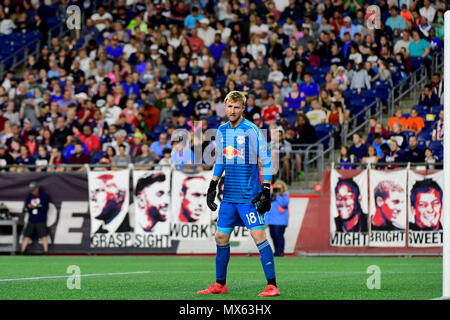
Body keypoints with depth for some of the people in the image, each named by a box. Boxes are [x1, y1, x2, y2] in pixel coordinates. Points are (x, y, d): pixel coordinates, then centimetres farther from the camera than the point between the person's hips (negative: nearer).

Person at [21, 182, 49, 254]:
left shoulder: (44, 196, -4)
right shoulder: (29, 196, 7)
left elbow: (45, 208, -10)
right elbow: (25, 209, 5)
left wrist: (36, 207, -23)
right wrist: (28, 207, -19)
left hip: (41, 221, -3)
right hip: (31, 221, 3)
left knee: (44, 236, -8)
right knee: (27, 236, 2)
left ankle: (46, 252, -4)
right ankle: (22, 252, 8)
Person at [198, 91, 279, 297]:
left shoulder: (252, 130, -9)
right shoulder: (222, 131, 10)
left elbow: (267, 161, -9)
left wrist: (266, 191, -14)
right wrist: (213, 186, 17)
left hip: (249, 195, -7)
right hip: (229, 195, 7)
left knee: (259, 235, -14)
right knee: (221, 237, 9)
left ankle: (272, 285, -12)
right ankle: (220, 284, 22)